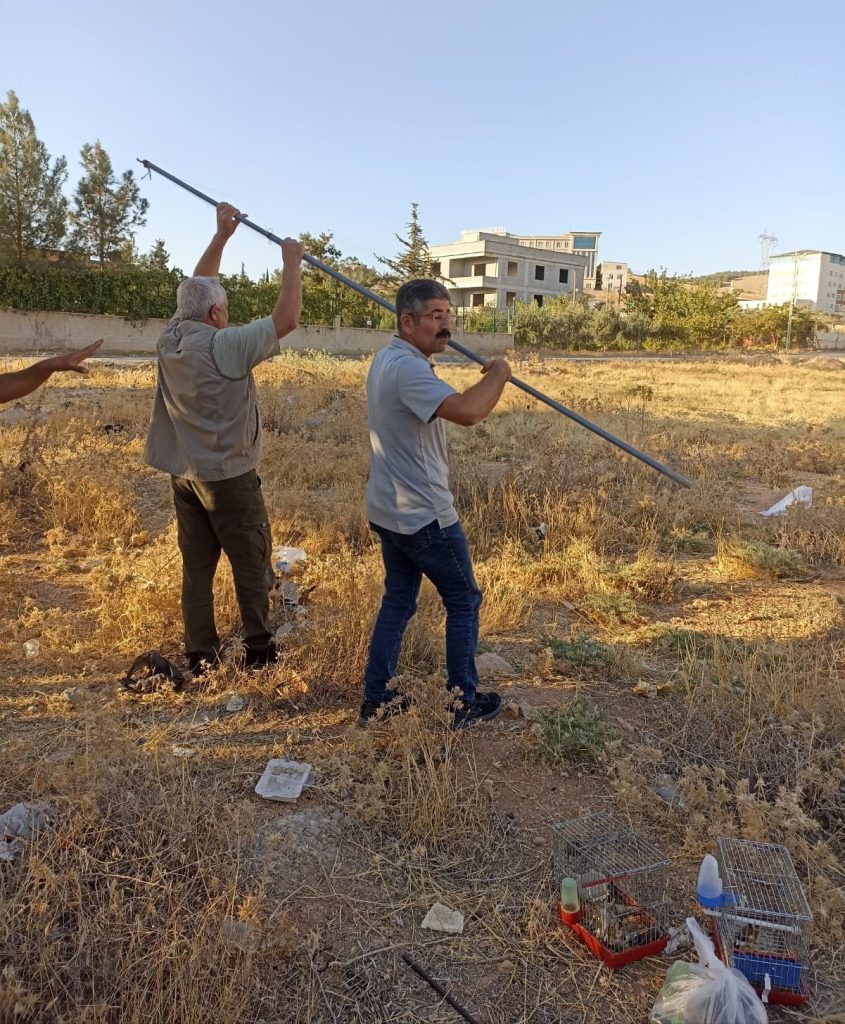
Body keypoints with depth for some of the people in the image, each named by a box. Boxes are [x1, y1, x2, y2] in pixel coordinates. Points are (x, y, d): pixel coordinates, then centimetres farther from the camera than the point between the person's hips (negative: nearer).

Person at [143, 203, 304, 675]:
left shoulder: (171, 338, 3)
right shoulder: (224, 346, -17)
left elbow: (197, 289, 18)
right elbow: (286, 319, -17)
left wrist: (221, 236, 19)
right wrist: (292, 260, -6)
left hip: (184, 473, 7)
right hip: (228, 475, -7)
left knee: (197, 568, 10)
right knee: (251, 565, 6)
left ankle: (201, 657, 16)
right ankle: (260, 650, 16)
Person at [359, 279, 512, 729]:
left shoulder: (387, 359, 10)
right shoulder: (407, 369, -23)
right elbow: (466, 411, -37)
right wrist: (497, 375, -20)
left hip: (390, 510, 10)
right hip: (423, 516, -10)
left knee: (398, 599, 18)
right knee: (464, 601, 7)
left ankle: (376, 699, 24)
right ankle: (464, 704, 19)